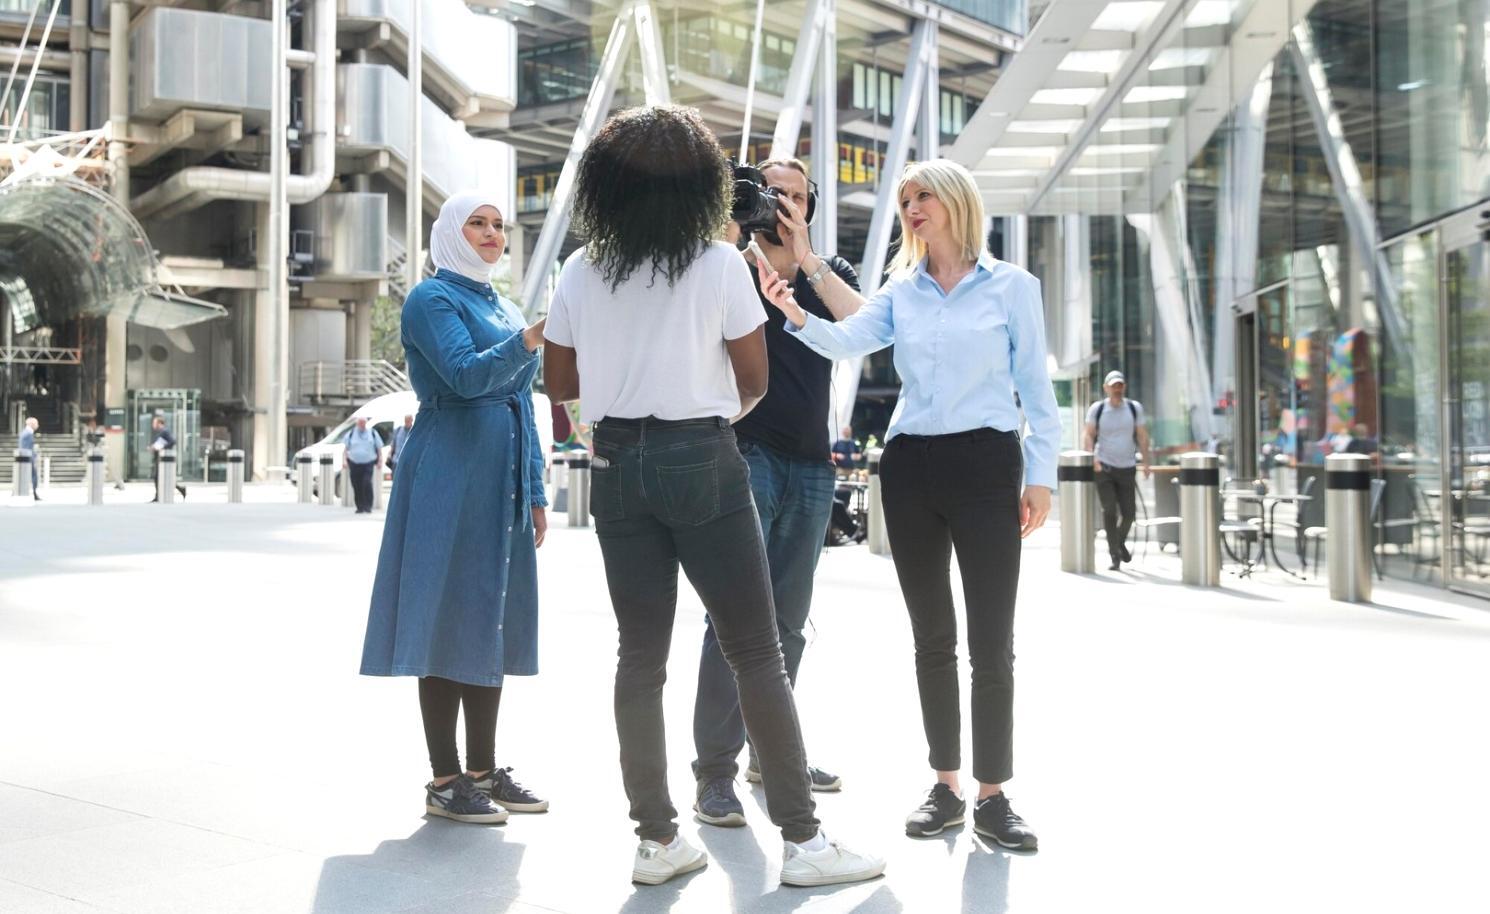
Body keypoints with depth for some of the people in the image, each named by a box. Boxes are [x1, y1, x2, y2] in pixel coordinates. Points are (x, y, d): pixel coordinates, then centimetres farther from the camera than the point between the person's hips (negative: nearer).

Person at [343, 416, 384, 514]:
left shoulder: (373, 433, 10)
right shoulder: (351, 434, 11)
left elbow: (379, 448, 13)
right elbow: (345, 449, 10)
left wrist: (380, 461, 5)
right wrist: (344, 460, -2)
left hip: (368, 463, -2)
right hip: (354, 463, 2)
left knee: (367, 483, -18)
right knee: (357, 486, 0)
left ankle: (368, 506, -11)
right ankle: (360, 507, 10)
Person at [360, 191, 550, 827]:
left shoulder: (504, 309, 21)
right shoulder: (433, 299, -4)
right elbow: (466, 374, -21)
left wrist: (535, 492, 17)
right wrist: (531, 339, -36)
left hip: (502, 478, 8)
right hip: (451, 473, -8)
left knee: (493, 620, 10)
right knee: (449, 617, -5)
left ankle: (483, 769, 18)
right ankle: (445, 781, 2)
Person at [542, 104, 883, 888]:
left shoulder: (580, 273, 3)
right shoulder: (720, 264, -6)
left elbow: (559, 383, 8)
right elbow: (754, 378, -2)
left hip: (618, 465, 4)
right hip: (703, 461, -4)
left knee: (641, 654, 9)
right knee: (756, 652, 1)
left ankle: (656, 839, 11)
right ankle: (801, 838, 4)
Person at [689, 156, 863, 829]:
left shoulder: (830, 272, 12)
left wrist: (804, 258, -13)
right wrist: (730, 236, -18)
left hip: (810, 464, 5)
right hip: (745, 452, -5)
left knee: (788, 619, 12)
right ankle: (714, 771, -8)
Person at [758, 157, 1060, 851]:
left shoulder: (1012, 287, 2)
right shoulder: (902, 290, 10)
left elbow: (1035, 387, 2)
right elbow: (849, 341, -7)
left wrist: (1041, 474, -3)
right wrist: (795, 313, -25)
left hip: (985, 463, -3)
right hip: (910, 465, 4)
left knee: (991, 644, -3)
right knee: (932, 638, 9)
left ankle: (992, 797, 7)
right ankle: (945, 787, 19)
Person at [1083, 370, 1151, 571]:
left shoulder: (1134, 408, 5)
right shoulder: (1097, 409, 0)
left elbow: (1142, 436, 8)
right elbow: (1089, 435, 1)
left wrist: (1146, 463, 1)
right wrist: (1092, 458, -15)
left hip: (1127, 468, 2)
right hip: (1103, 467, -2)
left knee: (1129, 511, 2)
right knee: (1109, 509, -11)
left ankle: (1120, 542, 30)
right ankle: (1114, 553, -4)